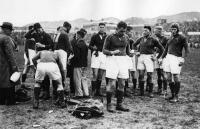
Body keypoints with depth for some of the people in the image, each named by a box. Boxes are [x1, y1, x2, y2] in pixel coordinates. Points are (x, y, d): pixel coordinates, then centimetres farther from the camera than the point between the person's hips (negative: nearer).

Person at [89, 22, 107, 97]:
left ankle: (98, 91, 17)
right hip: (96, 55, -2)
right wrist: (93, 48, -13)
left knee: (100, 76, 8)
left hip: (104, 56, 2)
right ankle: (93, 91, -5)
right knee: (95, 75, -9)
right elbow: (90, 46, 7)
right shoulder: (94, 36, 7)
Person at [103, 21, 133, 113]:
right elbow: (104, 50, -3)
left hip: (123, 60, 5)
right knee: (111, 84, -8)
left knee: (122, 84, 5)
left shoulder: (126, 38, 11)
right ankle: (109, 104, 1)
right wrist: (112, 52, -21)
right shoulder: (110, 37, -3)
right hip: (112, 60, -5)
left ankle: (119, 104, 14)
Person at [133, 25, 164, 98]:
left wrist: (157, 58, 0)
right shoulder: (141, 39, 10)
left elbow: (161, 49, 4)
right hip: (141, 57, 4)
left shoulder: (153, 40, -2)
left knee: (149, 75, -3)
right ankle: (141, 92, 8)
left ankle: (150, 92, 7)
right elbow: (134, 45, 28)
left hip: (149, 57, -3)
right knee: (141, 75, -1)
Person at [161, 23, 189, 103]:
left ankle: (176, 97, 6)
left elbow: (187, 50, -8)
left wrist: (183, 59, -19)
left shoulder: (182, 38, -5)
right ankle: (173, 94, 20)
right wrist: (162, 58, 18)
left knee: (176, 78, -4)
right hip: (168, 57, 7)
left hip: (176, 58, -7)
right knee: (168, 78, 6)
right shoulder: (170, 38, 15)